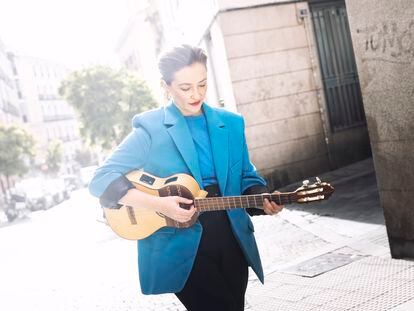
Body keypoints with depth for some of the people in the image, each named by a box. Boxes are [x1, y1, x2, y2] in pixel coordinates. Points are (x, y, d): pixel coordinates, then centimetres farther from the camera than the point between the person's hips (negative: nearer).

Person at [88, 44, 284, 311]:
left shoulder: (231, 123, 5)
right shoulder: (151, 128, -9)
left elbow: (246, 177, 13)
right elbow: (102, 179, -14)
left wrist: (262, 199, -8)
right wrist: (158, 204, -25)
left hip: (231, 239, 5)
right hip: (180, 245, -5)